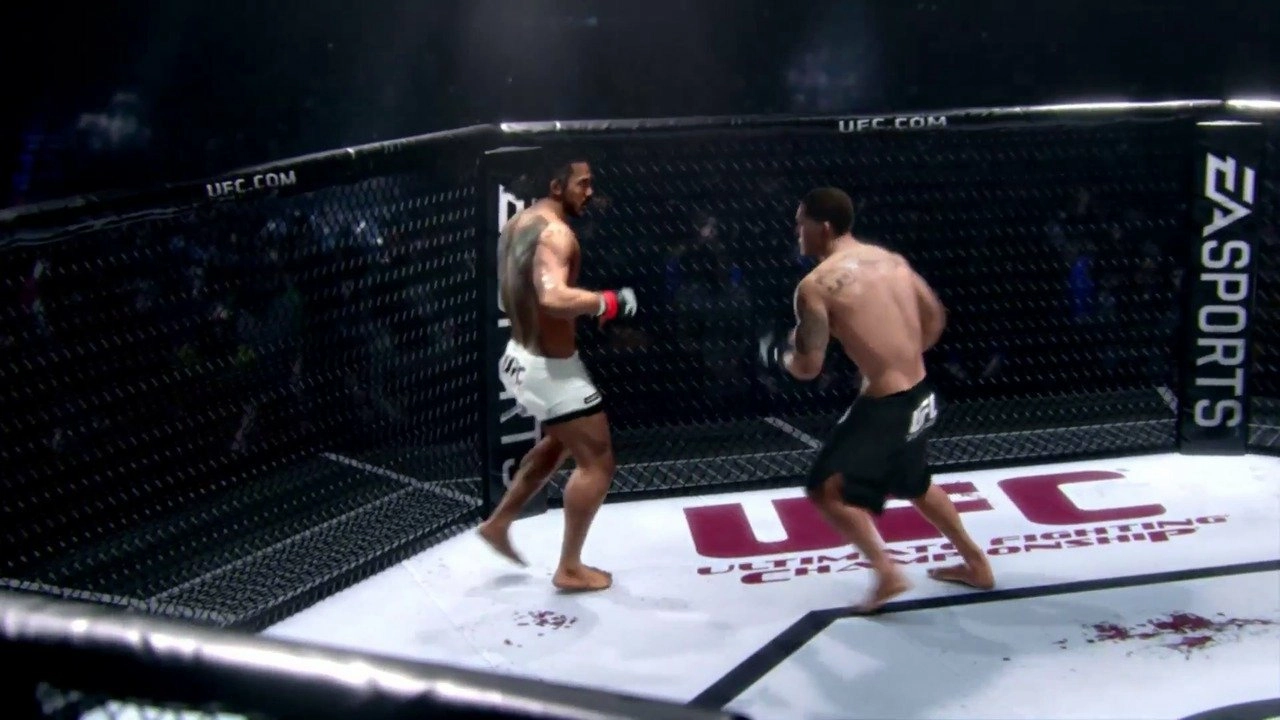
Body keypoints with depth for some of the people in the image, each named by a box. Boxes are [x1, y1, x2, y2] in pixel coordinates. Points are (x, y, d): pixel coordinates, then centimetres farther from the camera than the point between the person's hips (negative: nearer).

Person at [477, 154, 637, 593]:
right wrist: (608, 302, -27)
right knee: (597, 463, 1)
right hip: (550, 367, -10)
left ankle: (499, 522, 37)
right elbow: (554, 298, -40)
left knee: (561, 442, 30)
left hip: (521, 356, 10)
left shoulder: (518, 223, 9)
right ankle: (570, 569, 9)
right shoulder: (555, 232, -23)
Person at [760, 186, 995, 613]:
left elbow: (808, 367, -13)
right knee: (914, 483, 29)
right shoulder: (891, 260, 8)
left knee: (828, 489, 2)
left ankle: (886, 572, -5)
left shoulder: (815, 285, -14)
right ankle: (976, 565, 40)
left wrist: (779, 355, 8)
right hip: (920, 394, 8)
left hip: (884, 403, -8)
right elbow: (935, 318, 16)